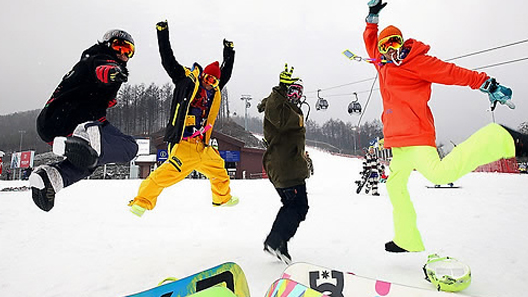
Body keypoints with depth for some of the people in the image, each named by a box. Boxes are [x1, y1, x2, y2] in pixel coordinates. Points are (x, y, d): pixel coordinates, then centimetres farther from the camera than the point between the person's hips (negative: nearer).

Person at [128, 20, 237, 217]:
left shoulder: (214, 91, 19)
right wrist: (163, 33, -2)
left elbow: (226, 74, 33)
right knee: (170, 171, -22)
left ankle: (222, 198, 40)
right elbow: (168, 62, -1)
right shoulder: (187, 79, 2)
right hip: (184, 143, -8)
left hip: (201, 145, 8)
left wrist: (229, 53, 35)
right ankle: (142, 201, -12)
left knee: (218, 168, 19)